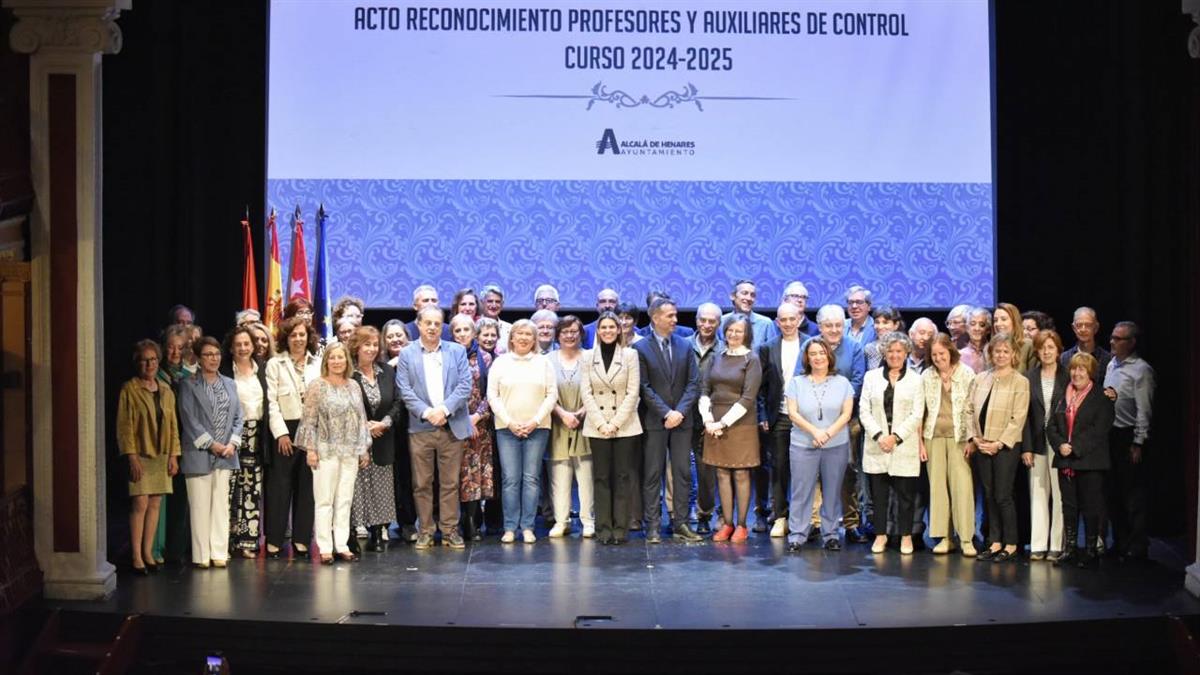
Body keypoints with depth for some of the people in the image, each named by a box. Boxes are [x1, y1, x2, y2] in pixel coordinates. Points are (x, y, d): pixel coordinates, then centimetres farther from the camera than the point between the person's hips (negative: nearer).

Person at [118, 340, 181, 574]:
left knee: (155, 504, 6)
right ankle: (136, 556, -4)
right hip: (140, 455, -5)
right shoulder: (129, 389, -4)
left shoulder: (166, 391, 12)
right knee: (140, 504, -9)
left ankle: (148, 552, 14)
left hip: (161, 456, 5)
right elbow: (124, 425, -8)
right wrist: (132, 457, -14)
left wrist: (173, 455, 6)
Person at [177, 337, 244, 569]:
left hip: (225, 454, 4)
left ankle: (219, 553, 10)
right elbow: (189, 420, -7)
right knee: (200, 505, -2)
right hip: (199, 454, -4)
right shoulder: (188, 385, 0)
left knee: (221, 504, 5)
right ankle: (202, 555, 3)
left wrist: (233, 443, -4)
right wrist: (211, 444, -12)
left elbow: (237, 417, 12)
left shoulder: (229, 384, 14)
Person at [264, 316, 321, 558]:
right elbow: (272, 402, -2)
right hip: (285, 430, -3)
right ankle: (273, 541, 1)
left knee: (307, 486, 5)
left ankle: (301, 540, 12)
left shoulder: (318, 365, 11)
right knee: (279, 486, -3)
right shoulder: (275, 364, 3)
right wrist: (281, 433, -10)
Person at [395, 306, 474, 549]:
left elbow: (465, 385, 1)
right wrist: (426, 412, -14)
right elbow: (405, 390, -2)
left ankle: (450, 530, 10)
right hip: (420, 428, -1)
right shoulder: (407, 354, 6)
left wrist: (444, 409, -12)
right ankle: (425, 531, 10)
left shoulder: (457, 351, 9)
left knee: (450, 482, 3)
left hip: (452, 426, 1)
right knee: (422, 483, 2)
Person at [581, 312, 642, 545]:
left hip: (625, 426, -1)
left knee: (623, 477, 0)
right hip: (597, 427, 1)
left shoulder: (630, 355, 2)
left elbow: (632, 392, -3)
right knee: (601, 477, 2)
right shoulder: (588, 357, 6)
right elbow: (586, 393, 1)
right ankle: (603, 528, 5)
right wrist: (601, 424, -9)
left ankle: (620, 528, 3)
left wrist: (615, 423, -10)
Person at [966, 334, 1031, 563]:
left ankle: (1010, 544, 6)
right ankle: (995, 542, 15)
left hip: (1005, 447, -5)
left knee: (1002, 496, -5)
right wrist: (974, 438, -2)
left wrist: (999, 443, -14)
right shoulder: (980, 379, 10)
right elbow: (969, 409, 9)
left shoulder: (1020, 382, -4)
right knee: (989, 496, 8)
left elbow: (1018, 418, -9)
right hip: (982, 446, 5)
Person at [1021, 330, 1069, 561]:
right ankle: (1038, 546, 9)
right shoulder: (1029, 377, 6)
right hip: (1038, 444, 2)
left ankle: (1057, 545, 5)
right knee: (1038, 494, 5)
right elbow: (1024, 414, 5)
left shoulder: (1068, 376, 1)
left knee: (1059, 494, -1)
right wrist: (1026, 447, -1)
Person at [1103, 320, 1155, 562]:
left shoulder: (1141, 370, -11)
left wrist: (1138, 443, -16)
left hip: (1128, 436, -8)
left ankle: (1136, 547, 4)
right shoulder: (1111, 365, 13)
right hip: (1109, 434, 8)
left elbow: (1144, 410, -14)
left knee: (1132, 495, -3)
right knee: (1113, 492, 13)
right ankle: (1120, 543, 22)